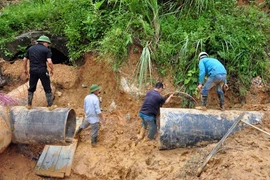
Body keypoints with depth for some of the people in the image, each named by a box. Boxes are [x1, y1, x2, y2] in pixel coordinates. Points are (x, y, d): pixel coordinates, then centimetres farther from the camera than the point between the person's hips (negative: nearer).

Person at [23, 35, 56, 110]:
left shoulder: (30, 48, 10)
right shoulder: (46, 50, -6)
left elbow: (25, 60, 13)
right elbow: (49, 62, -16)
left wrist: (25, 69, 25)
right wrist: (52, 70, 1)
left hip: (33, 71, 4)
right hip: (42, 71, -4)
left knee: (31, 88, 18)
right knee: (47, 89, 7)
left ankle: (29, 105, 24)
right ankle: (50, 105, 12)